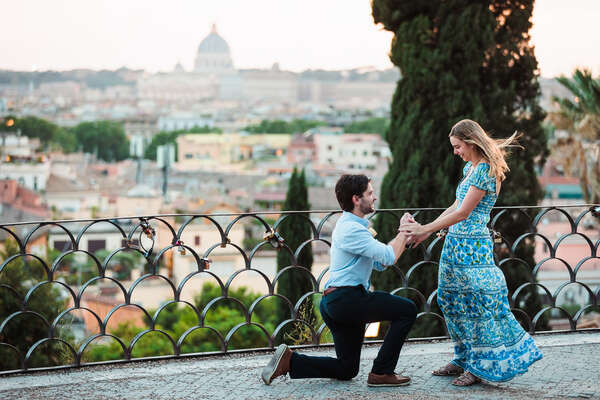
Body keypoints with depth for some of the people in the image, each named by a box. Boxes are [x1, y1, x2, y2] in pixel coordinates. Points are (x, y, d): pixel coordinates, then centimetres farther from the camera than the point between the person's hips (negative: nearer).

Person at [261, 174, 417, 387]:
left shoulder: (353, 226, 21)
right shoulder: (351, 229, -13)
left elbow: (378, 262, 22)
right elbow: (389, 256, -18)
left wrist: (403, 235, 12)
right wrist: (404, 231, -2)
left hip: (336, 303, 10)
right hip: (346, 297, -10)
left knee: (346, 369, 15)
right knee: (407, 310, -11)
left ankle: (290, 360, 6)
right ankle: (382, 373, -10)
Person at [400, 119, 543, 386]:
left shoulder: (485, 171, -16)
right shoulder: (470, 168, 14)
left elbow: (462, 213, -18)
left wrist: (424, 229, -13)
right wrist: (427, 230, 16)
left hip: (473, 246, -10)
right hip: (456, 243, 10)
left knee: (477, 303, -5)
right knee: (455, 301, 13)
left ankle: (480, 367, 2)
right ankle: (464, 360, 23)